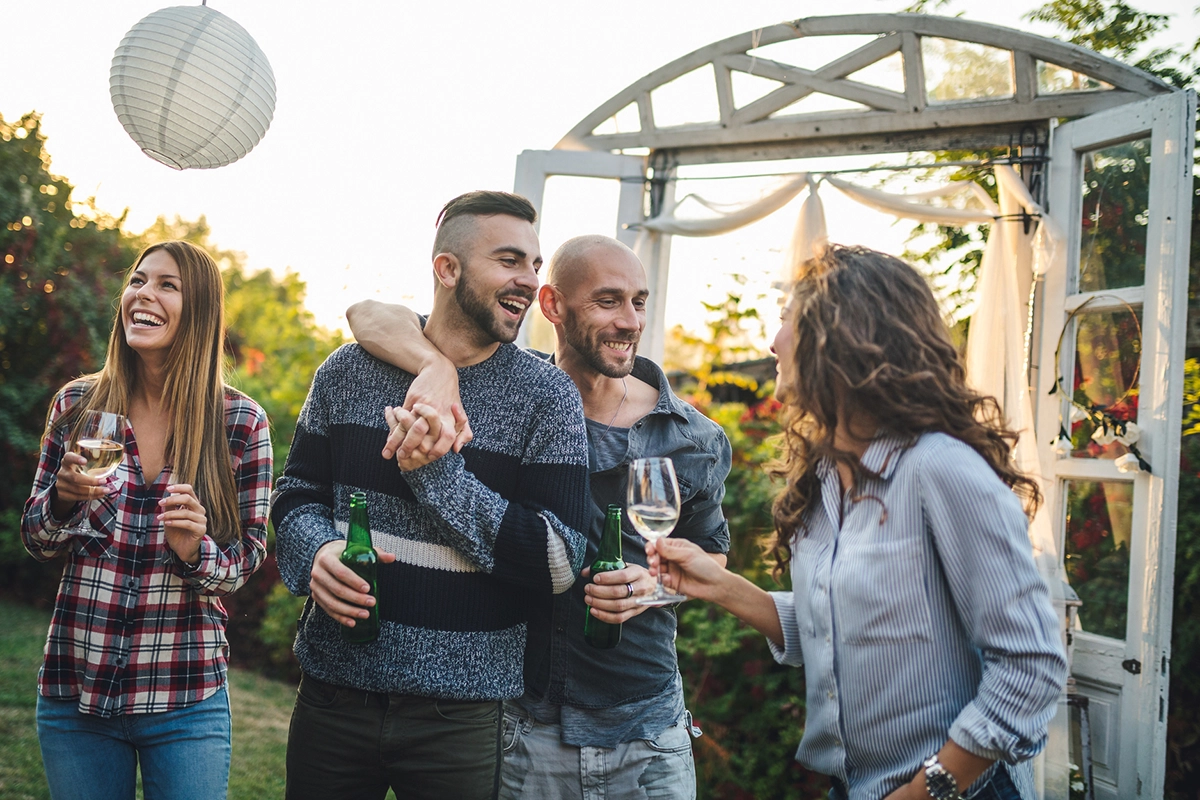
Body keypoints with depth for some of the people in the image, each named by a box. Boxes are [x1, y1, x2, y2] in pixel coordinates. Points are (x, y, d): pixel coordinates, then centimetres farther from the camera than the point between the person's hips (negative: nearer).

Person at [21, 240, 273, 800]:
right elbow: (36, 542, 7)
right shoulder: (77, 405, 1)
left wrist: (196, 551, -20)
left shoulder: (241, 421, -5)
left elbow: (249, 556, 1)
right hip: (73, 691, 2)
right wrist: (65, 498, -14)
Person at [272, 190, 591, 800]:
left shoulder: (547, 398, -5)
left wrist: (439, 474, -17)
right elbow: (296, 494, 11)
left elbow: (559, 561, -11)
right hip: (334, 690, 2)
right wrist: (316, 551, -11)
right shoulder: (348, 372, 3)